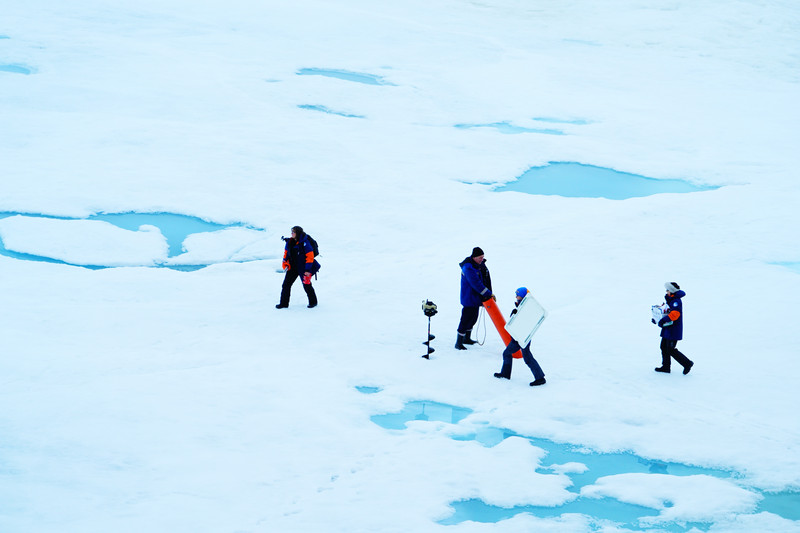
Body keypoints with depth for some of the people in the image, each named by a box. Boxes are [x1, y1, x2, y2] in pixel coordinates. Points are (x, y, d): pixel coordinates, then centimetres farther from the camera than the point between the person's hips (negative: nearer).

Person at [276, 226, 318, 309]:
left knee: (306, 285, 6)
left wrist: (307, 269, -17)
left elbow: (310, 256, -16)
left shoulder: (304, 243, -17)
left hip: (302, 268, -6)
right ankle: (284, 303, 9)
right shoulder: (289, 242, 2)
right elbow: (286, 253, 16)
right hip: (292, 267, 6)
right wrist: (285, 264, 6)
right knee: (286, 284, 1)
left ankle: (313, 301, 26)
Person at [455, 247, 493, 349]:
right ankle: (458, 343, 0)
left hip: (477, 297, 9)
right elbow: (476, 284, -27)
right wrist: (489, 294, -22)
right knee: (466, 319, -7)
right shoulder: (468, 268, -24)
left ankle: (467, 338, 36)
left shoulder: (480, 264, 5)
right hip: (469, 298, -9)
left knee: (473, 318, 19)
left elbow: (486, 278, 14)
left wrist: (488, 293, 5)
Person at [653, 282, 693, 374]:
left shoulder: (676, 301, -19)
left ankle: (687, 363, 4)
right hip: (667, 329, 10)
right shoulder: (669, 300, 13)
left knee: (671, 350, -6)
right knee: (664, 347, 13)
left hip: (673, 330, -10)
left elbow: (675, 314, -32)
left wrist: (663, 320, -36)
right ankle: (665, 367, 21)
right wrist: (656, 318, 13)